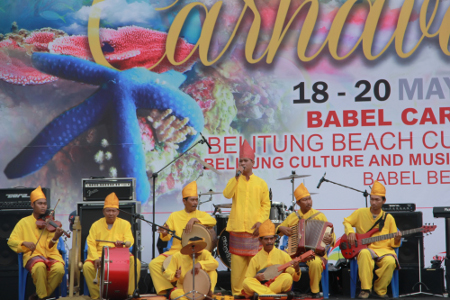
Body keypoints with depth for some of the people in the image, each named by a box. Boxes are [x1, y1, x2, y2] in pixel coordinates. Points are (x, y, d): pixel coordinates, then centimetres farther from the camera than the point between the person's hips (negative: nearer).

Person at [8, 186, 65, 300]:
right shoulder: (24, 222, 9)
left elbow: (50, 247, -2)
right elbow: (11, 241, 5)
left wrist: (54, 238, -25)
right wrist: (24, 243, -14)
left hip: (50, 255, 2)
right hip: (33, 255, -2)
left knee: (59, 269, -31)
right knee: (40, 266, -37)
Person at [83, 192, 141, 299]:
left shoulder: (125, 224, 7)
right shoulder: (96, 225, 7)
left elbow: (130, 241, -5)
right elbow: (91, 244, -1)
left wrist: (123, 243, -31)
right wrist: (96, 258, -19)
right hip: (100, 255, 0)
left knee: (135, 262, -27)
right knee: (87, 266, -27)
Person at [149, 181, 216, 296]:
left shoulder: (201, 214, 8)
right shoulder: (175, 215, 11)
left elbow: (213, 221, -14)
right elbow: (167, 238, 6)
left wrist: (195, 219, -24)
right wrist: (164, 233, -18)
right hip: (176, 251, 2)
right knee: (154, 264, -17)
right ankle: (167, 290, -8)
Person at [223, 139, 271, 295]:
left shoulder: (261, 183, 8)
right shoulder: (235, 181, 9)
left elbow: (266, 204, 7)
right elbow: (227, 194, -9)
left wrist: (261, 221, -6)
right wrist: (237, 177, -13)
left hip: (254, 229, 0)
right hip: (237, 228, 0)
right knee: (237, 261, -1)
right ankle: (236, 292, 5)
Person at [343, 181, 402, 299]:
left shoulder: (388, 218, 8)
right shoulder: (360, 213, 6)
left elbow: (392, 242, 11)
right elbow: (347, 222, 18)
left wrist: (396, 240, -12)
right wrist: (350, 231, -1)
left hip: (384, 250, 1)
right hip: (365, 248, -1)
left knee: (390, 261, -34)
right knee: (365, 254, -39)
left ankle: (380, 289, -8)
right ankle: (365, 289, -29)